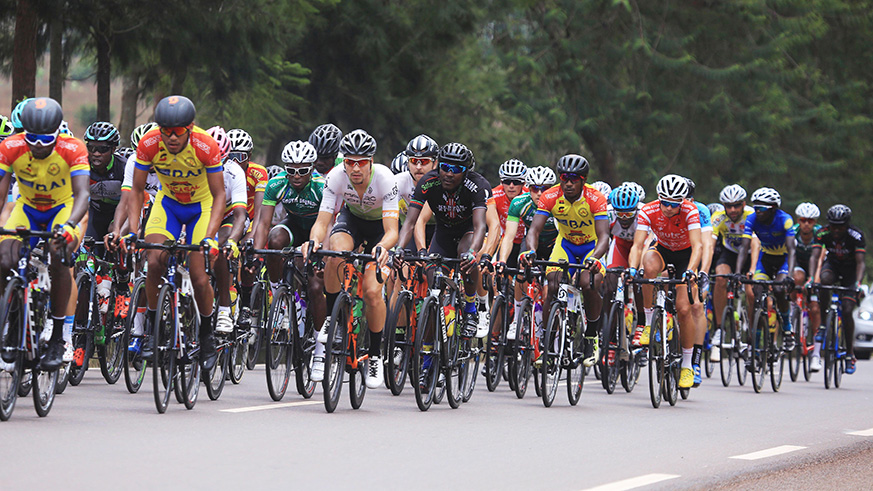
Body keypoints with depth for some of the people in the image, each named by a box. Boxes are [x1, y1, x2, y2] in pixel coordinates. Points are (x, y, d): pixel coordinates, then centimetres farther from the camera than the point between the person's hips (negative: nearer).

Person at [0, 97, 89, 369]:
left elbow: (82, 194, -37)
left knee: (59, 259, -30)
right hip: (27, 209, 2)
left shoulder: (73, 150, -28)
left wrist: (68, 226, -55)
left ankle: (59, 338, -19)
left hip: (62, 208, -2)